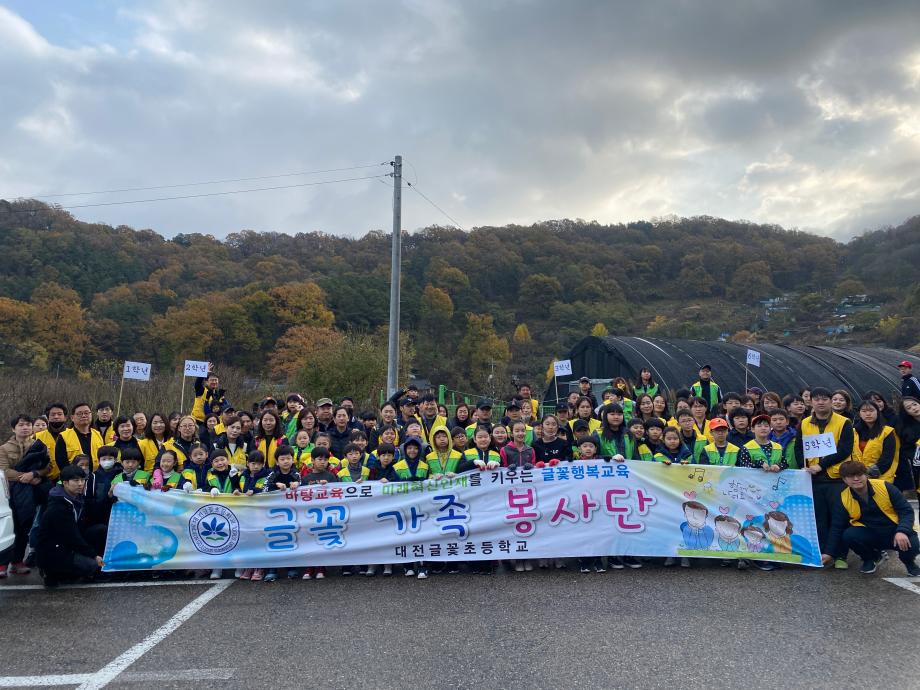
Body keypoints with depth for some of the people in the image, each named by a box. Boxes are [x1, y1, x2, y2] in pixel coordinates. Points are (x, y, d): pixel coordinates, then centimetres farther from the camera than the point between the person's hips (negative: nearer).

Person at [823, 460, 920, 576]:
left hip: (895, 532, -1)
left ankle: (909, 562, 9)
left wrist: (902, 531, -28)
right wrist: (829, 553, -8)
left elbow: (906, 510, -9)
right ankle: (870, 558, 5)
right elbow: (837, 527, -3)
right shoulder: (843, 499, -9)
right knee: (849, 535, -29)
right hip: (869, 534, 1)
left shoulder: (885, 487, -13)